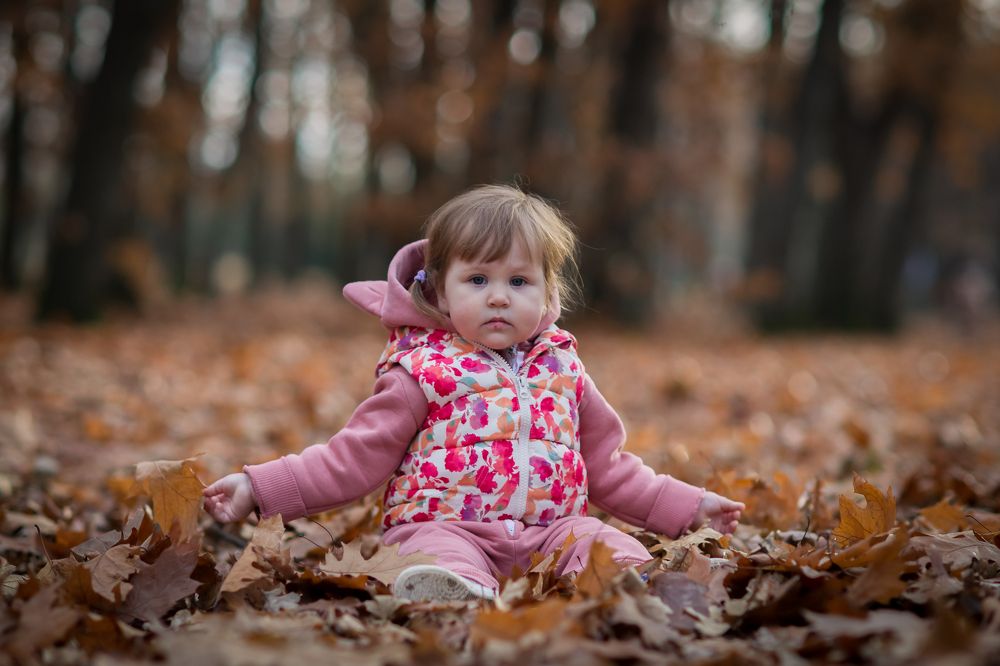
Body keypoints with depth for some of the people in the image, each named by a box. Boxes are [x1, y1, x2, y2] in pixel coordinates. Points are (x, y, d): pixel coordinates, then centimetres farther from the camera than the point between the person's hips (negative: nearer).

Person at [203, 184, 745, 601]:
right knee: (443, 555, -37)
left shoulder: (562, 370, 20)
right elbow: (353, 460, 7)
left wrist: (688, 506, 24)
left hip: (550, 531, 5)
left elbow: (609, 467, 29)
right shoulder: (422, 371, 7)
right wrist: (258, 488, -4)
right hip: (446, 525, -4)